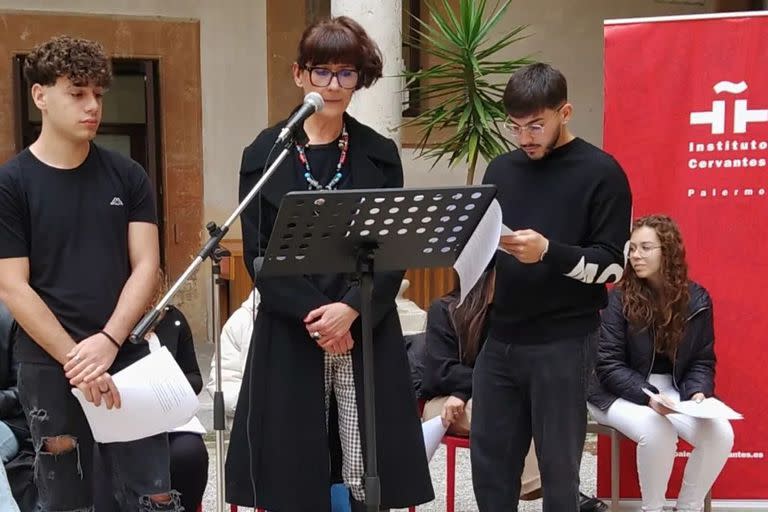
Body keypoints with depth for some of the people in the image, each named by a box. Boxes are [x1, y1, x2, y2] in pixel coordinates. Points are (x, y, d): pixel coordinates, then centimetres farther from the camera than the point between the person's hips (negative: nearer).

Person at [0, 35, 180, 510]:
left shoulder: (127, 176, 4)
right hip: (49, 367, -2)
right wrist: (75, 360, -14)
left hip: (128, 357, 2)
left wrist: (107, 342, -14)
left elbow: (145, 268, 0)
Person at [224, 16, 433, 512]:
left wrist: (350, 309, -14)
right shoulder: (266, 153, 3)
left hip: (367, 331, 1)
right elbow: (258, 253, -3)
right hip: (290, 333, -1)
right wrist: (313, 315, -14)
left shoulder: (381, 154, 6)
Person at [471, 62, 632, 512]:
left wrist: (548, 252, -22)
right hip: (500, 338, 5)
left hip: (564, 344, -5)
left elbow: (612, 264, -8)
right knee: (489, 461, 8)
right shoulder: (501, 169, 13)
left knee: (558, 466, 3)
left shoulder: (600, 173, -3)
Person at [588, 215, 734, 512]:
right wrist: (648, 396, -27)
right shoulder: (619, 299, -10)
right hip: (620, 393, -3)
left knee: (720, 434, -22)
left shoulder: (696, 299, -1)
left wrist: (698, 392, -17)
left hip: (673, 390, 4)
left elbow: (702, 360, 5)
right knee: (656, 432, -34)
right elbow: (608, 365, -12)